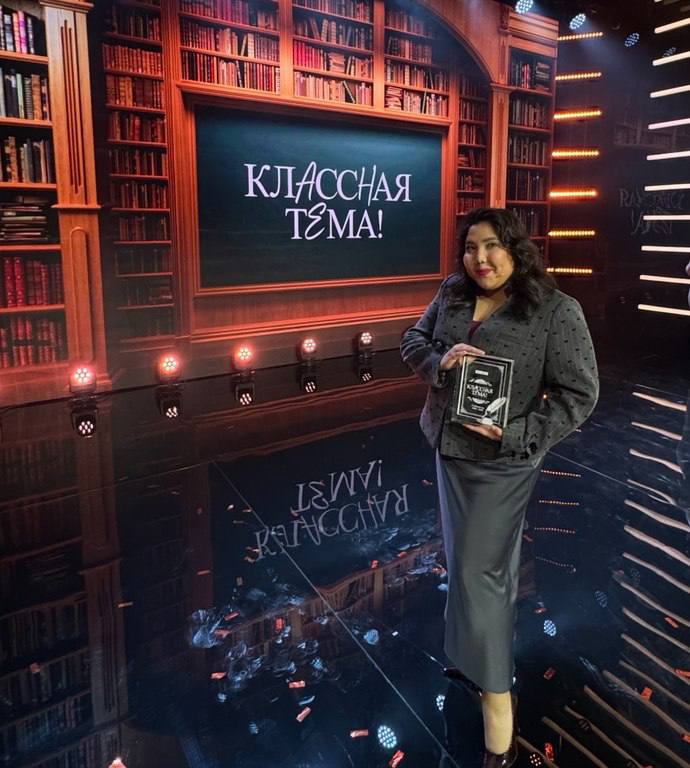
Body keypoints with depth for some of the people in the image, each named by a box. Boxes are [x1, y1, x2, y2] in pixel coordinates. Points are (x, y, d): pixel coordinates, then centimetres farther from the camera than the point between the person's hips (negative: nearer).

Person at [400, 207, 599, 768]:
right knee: (487, 555, 24)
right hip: (449, 448, 6)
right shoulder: (452, 294, 0)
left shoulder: (556, 311, -16)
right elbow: (413, 340, 6)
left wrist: (515, 434, -23)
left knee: (477, 569, -3)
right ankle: (497, 633, 51)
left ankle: (497, 705, 14)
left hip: (500, 460, -6)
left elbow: (579, 394, -14)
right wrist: (439, 360, -17)